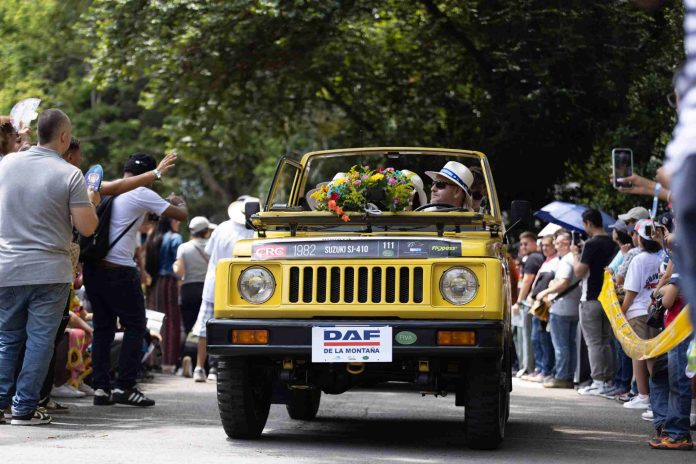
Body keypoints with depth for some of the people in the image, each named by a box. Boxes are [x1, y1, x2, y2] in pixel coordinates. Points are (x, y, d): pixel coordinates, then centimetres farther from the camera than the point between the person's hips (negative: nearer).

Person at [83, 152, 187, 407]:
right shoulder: (141, 195, -5)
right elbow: (180, 215, -2)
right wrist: (180, 203, 19)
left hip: (93, 267, 7)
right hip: (119, 269, -7)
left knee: (102, 327, 13)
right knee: (134, 326, 5)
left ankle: (100, 387, 9)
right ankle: (125, 387, 0)